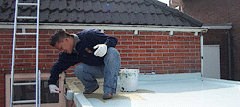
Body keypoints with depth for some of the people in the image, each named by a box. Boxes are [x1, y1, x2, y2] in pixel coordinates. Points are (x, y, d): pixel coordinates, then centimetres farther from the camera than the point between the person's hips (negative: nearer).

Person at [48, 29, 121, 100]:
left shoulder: (89, 36, -21)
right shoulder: (66, 54, -2)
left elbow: (113, 39, -21)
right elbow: (58, 67, 10)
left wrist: (105, 45, -41)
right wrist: (51, 83, 0)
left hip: (111, 65, -4)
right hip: (97, 70, 5)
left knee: (112, 51, -36)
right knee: (78, 70, -22)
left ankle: (109, 91, -32)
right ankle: (91, 87, 9)